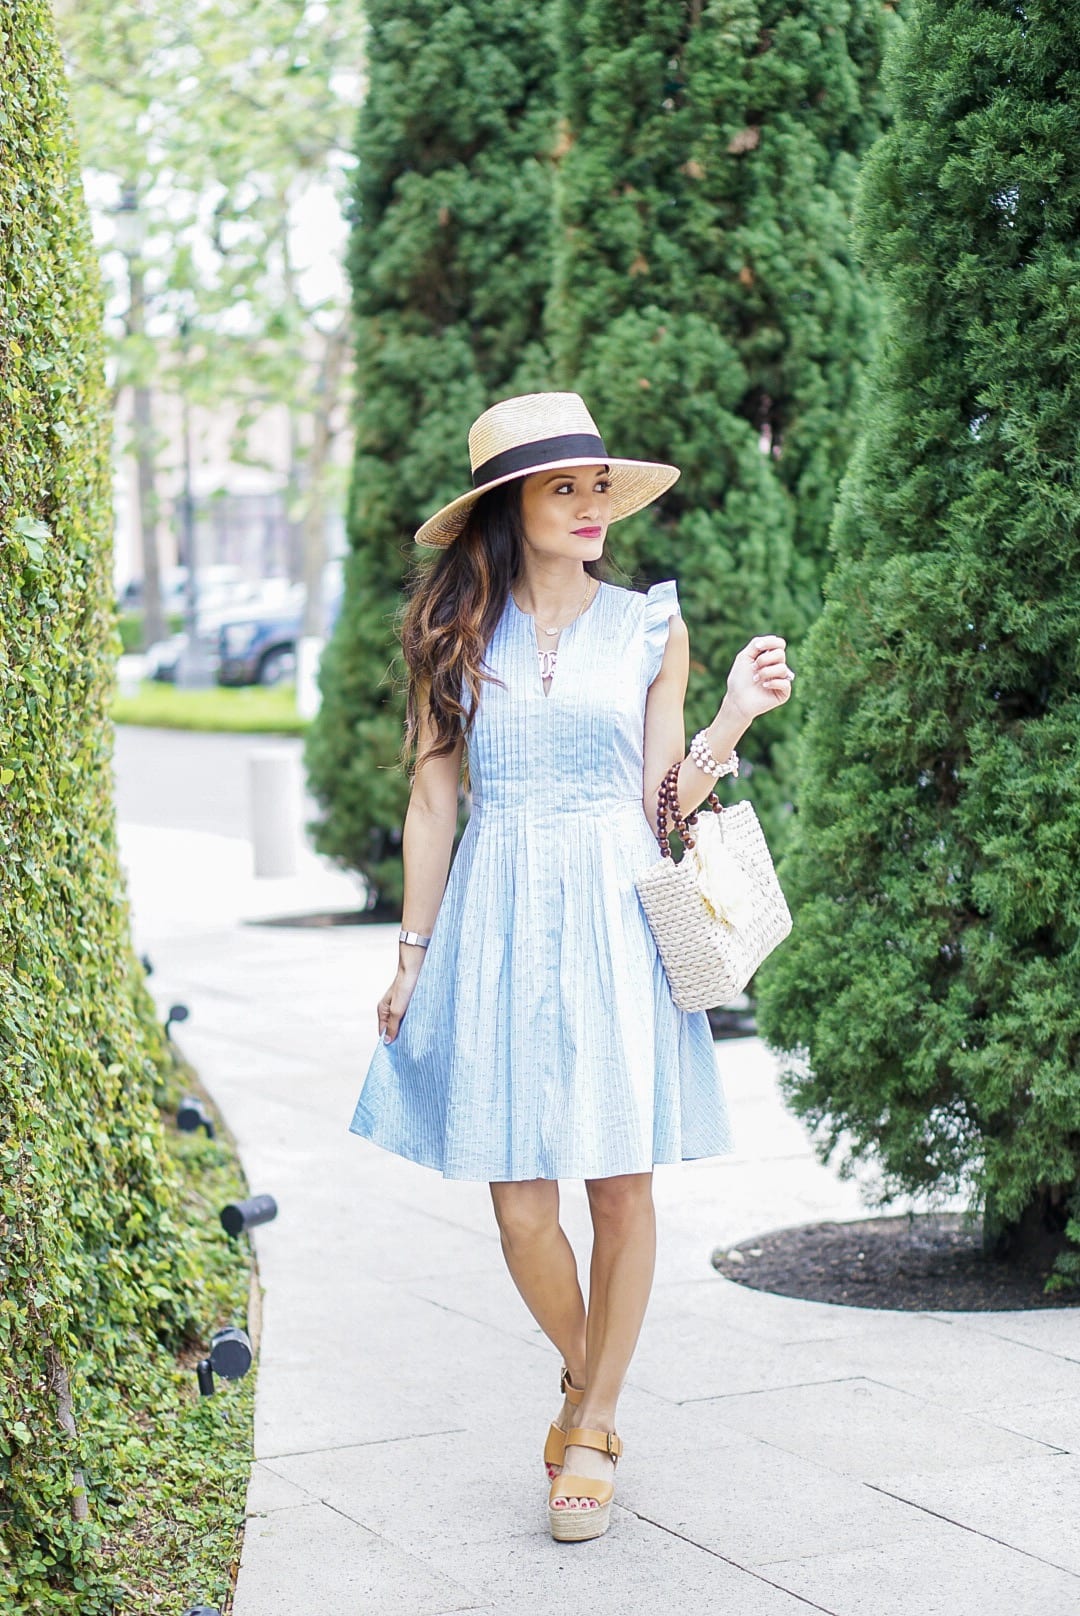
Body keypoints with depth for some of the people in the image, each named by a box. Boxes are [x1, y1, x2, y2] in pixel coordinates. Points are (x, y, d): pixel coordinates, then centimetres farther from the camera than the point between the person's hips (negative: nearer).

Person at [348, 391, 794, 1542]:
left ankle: (591, 1426, 18)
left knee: (621, 1187, 1)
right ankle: (581, 1380, 28)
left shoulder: (650, 629, 5)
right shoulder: (455, 634, 5)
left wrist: (735, 715, -9)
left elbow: (662, 803, 5)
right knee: (519, 1201, -2)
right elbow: (432, 800, 8)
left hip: (617, 920, 0)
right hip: (497, 926, 0)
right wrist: (412, 955, 7)